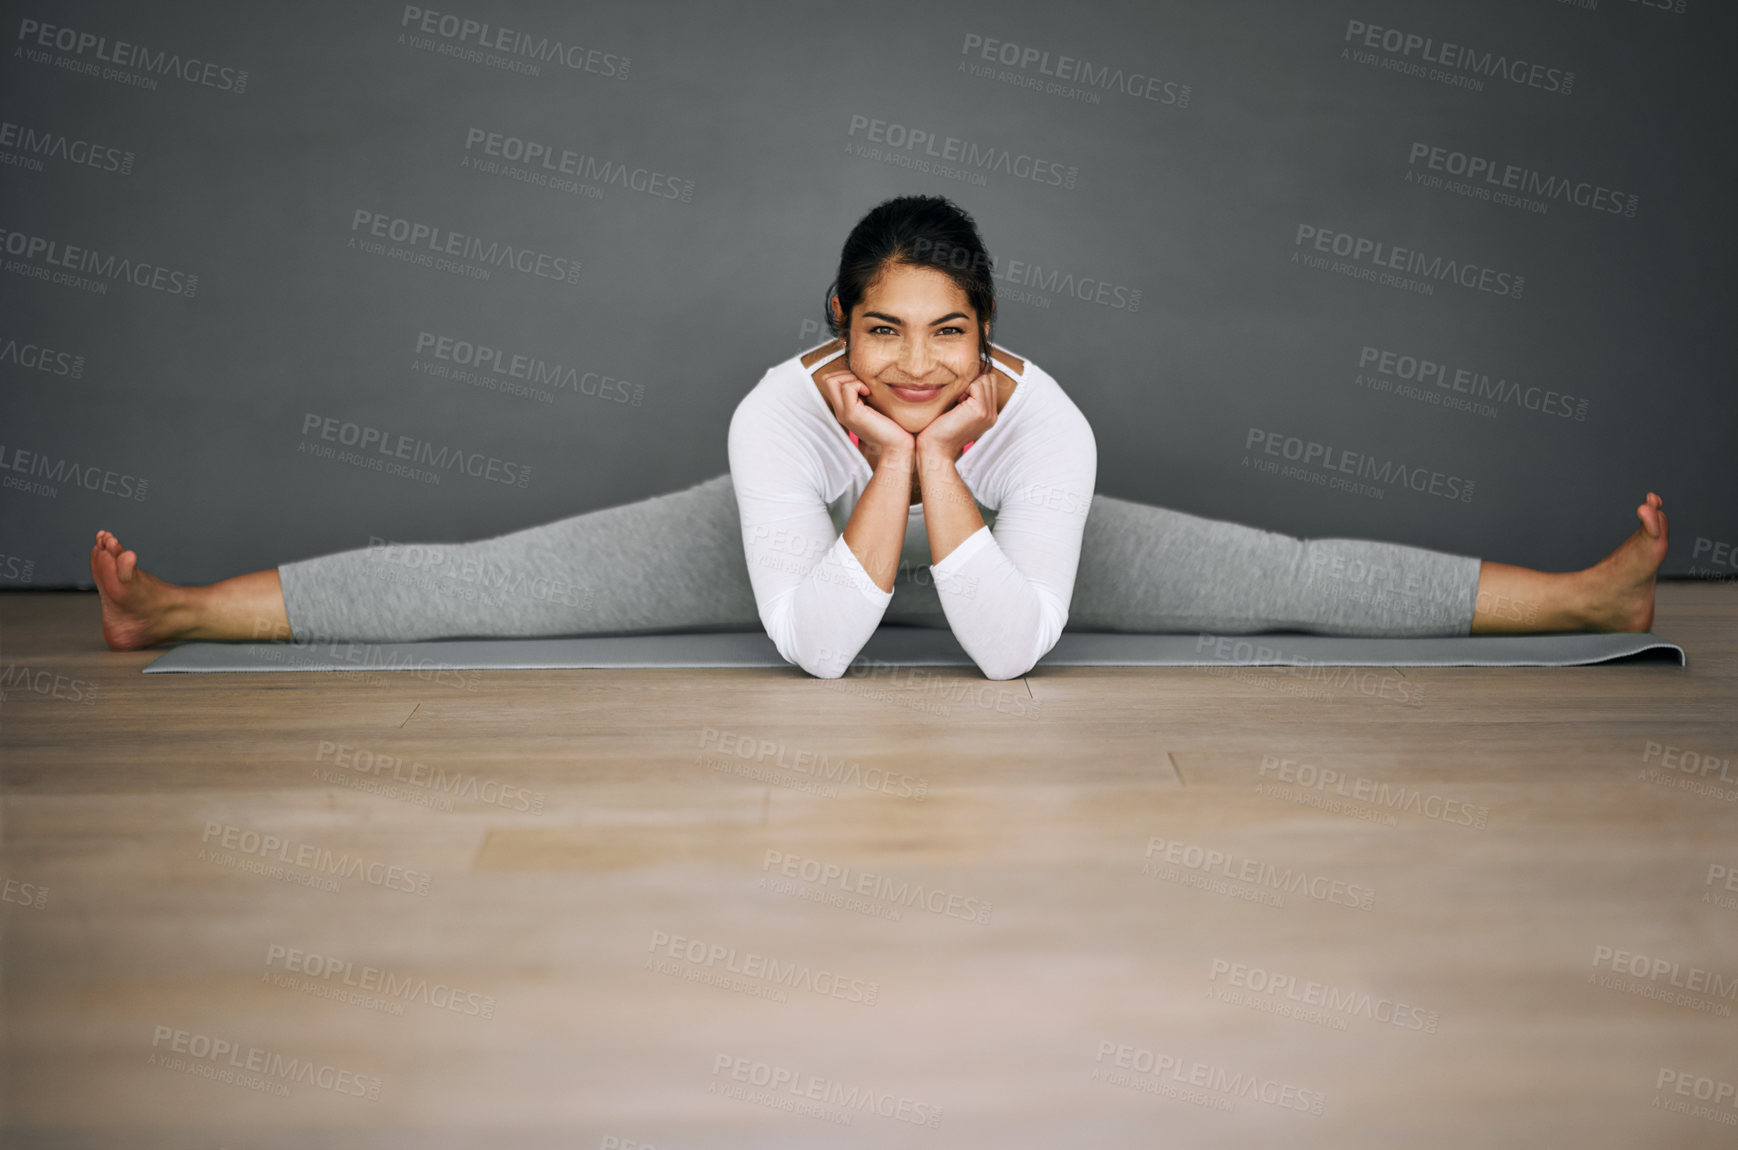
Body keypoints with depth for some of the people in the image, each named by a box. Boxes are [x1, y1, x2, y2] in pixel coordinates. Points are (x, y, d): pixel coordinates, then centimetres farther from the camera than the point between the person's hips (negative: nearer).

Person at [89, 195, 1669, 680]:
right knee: (496, 583, -7)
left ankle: (1585, 596, 10)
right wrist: (886, 470, -45)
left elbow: (1014, 645, -39)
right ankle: (177, 610, 6)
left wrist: (940, 463, -44)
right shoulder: (780, 413, -38)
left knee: (1286, 577, -5)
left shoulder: (1044, 419, -37)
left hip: (988, 548, 1)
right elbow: (814, 642, -39)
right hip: (806, 541, 0)